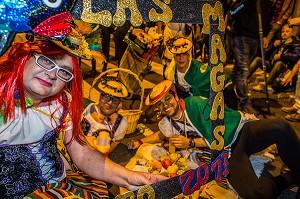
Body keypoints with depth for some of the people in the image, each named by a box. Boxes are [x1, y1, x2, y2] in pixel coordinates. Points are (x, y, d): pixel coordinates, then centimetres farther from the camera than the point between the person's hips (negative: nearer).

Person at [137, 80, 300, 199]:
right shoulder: (166, 126, 4)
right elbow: (160, 134, 33)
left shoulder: (195, 103, -12)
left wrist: (191, 143, -14)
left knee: (280, 126, -38)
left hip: (241, 132, -2)